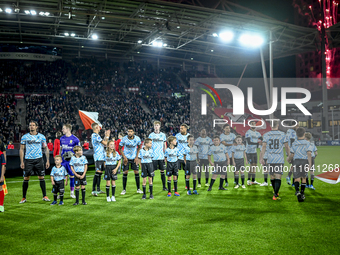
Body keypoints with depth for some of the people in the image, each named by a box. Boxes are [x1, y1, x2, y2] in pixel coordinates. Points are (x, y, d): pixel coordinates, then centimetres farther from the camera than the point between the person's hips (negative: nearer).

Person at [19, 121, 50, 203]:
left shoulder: (41, 137, 4)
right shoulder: (24, 137, 3)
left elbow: (46, 148, 8)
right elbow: (21, 149, 5)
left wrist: (47, 160, 2)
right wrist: (21, 161, -2)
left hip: (39, 159, 0)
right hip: (28, 160, 0)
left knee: (41, 178, 0)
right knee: (26, 178, 1)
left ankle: (44, 196, 8)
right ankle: (24, 198, 11)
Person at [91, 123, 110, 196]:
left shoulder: (95, 135, 19)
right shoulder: (95, 135, -13)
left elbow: (103, 142, 23)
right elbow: (105, 143, -14)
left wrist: (106, 136, 18)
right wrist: (107, 136, 2)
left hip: (101, 156, 10)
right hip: (98, 157, -10)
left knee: (100, 172, 13)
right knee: (98, 172, -13)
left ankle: (98, 189, 19)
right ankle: (93, 190, -13)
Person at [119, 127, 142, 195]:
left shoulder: (137, 139, -13)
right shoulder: (124, 139, -17)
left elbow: (139, 147, 4)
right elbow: (120, 148, -4)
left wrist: (137, 157, -3)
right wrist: (124, 157, -11)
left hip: (134, 158, 1)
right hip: (126, 157, -1)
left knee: (136, 172, -2)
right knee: (125, 172, -5)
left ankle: (138, 189, 10)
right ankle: (124, 189, 4)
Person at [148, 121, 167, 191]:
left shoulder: (163, 135, 8)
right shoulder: (151, 135, 1)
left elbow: (164, 145, 14)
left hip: (161, 156, 2)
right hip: (153, 156, -2)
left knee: (162, 171, 5)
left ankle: (164, 186, 12)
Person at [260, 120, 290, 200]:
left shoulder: (266, 135, 3)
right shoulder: (282, 134, -1)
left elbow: (264, 147, -1)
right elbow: (286, 146, 4)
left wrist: (261, 158, 3)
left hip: (270, 159, 2)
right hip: (280, 159, -2)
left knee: (272, 176, 15)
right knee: (278, 177, -3)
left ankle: (276, 192, 31)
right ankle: (275, 195, -12)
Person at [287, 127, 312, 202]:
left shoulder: (294, 144, 3)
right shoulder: (307, 143, 2)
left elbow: (292, 155, 4)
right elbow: (309, 153, -11)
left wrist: (288, 159, 24)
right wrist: (310, 163, -15)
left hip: (296, 161, -1)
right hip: (305, 161, 1)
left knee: (297, 178, -6)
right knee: (303, 178, 17)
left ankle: (297, 191, -31)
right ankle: (302, 193, 20)